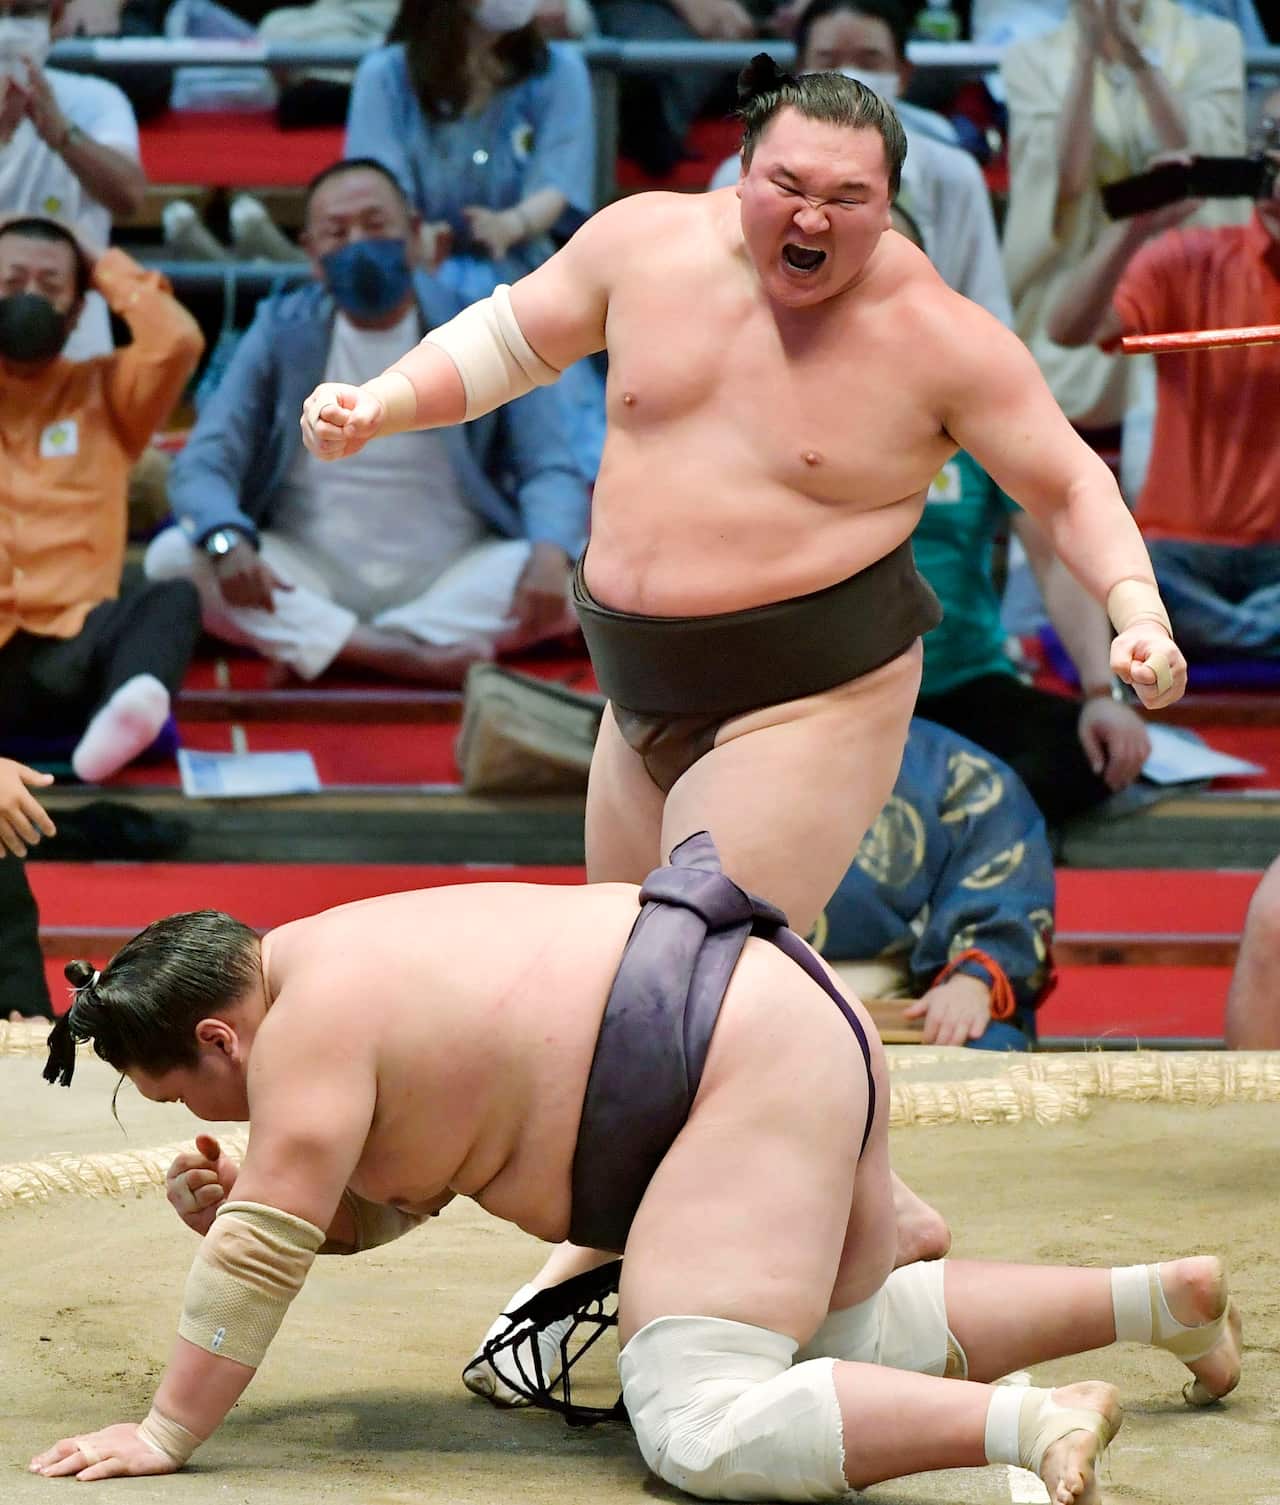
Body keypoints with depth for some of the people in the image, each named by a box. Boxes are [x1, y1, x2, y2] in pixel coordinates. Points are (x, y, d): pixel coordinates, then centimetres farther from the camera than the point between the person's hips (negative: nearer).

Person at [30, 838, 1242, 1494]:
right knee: (842, 1339, 29)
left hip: (751, 1069, -11)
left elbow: (268, 1251, -17)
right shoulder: (345, 967, 15)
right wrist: (231, 1202, 6)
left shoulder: (310, 1025, -14)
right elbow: (372, 1204, 23)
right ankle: (1164, 1297, 30)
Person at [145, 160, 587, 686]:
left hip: (453, 577, 0)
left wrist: (550, 553, -28)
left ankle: (309, 645, -27)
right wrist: (228, 540, -32)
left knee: (585, 574, -28)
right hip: (309, 577, 0)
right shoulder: (282, 332, -1)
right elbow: (203, 464, -7)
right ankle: (408, 658, -33)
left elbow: (548, 470, -4)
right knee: (174, 558, -26)